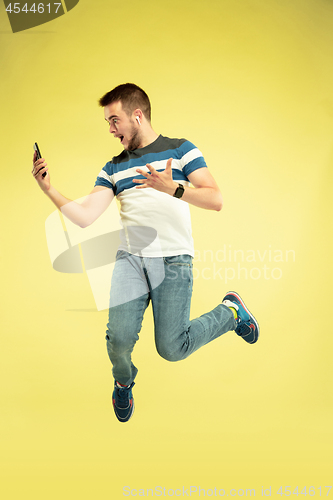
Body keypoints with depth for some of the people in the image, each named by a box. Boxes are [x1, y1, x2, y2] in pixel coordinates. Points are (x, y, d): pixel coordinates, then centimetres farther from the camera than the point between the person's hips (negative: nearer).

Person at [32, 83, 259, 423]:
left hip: (173, 259, -3)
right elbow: (84, 217, 6)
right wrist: (49, 191, -6)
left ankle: (230, 311, 20)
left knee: (171, 349, -8)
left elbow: (216, 199, -7)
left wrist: (172, 188, -22)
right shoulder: (113, 169, 15)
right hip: (130, 258, 3)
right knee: (119, 339, -13)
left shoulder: (180, 150, 4)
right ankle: (123, 381, 24)